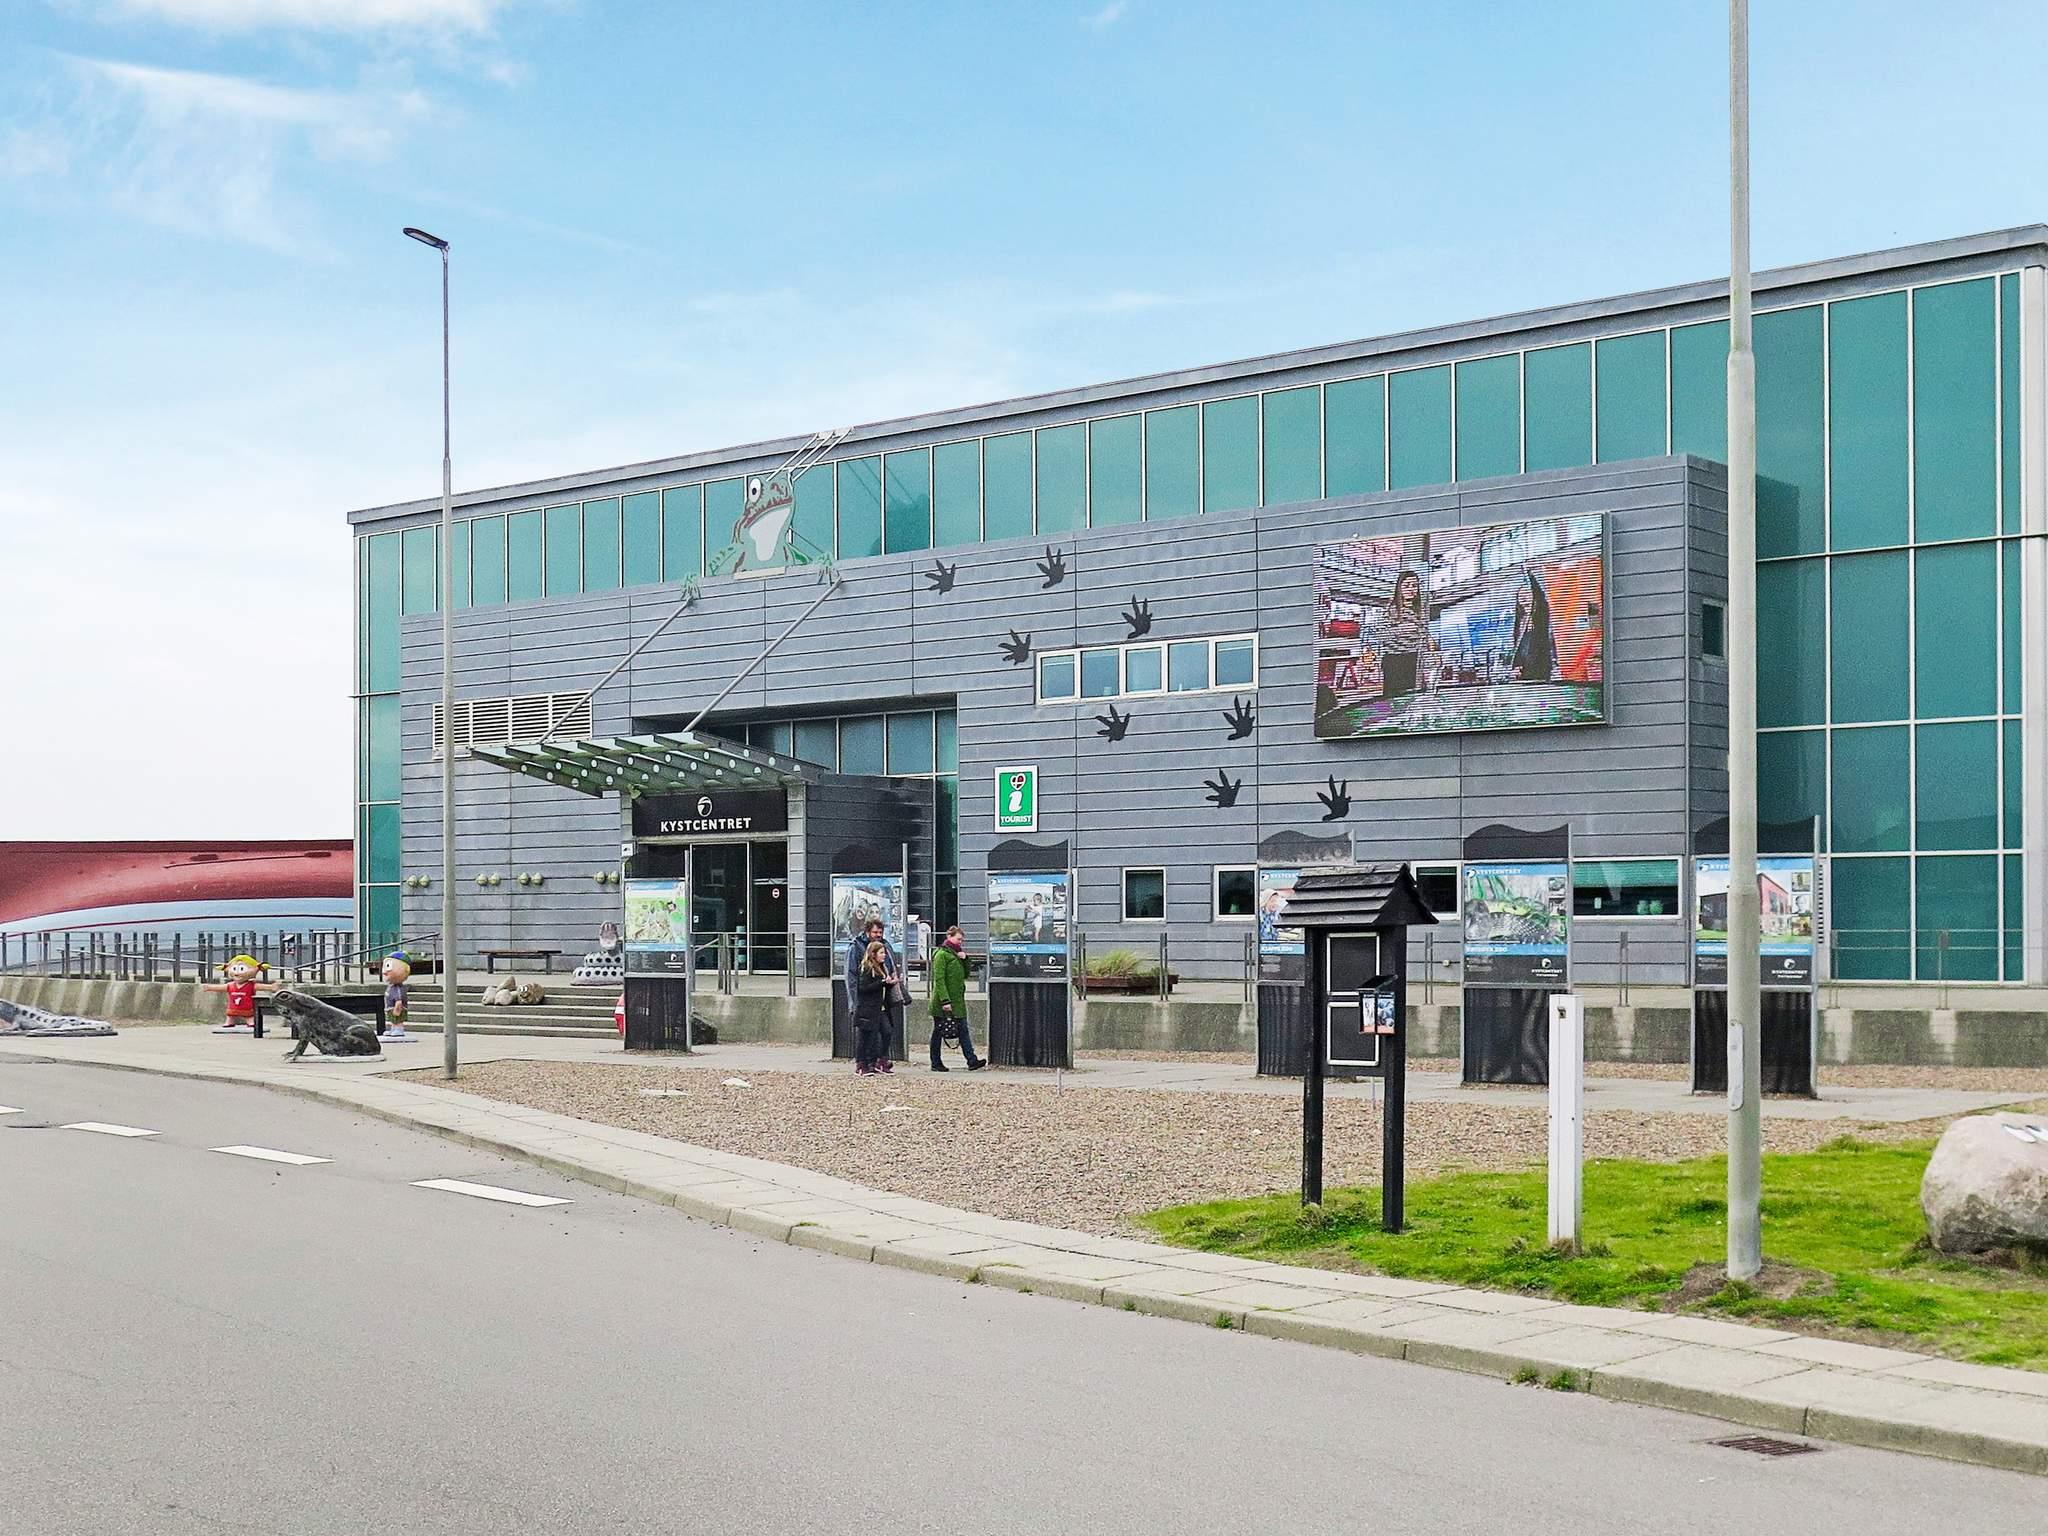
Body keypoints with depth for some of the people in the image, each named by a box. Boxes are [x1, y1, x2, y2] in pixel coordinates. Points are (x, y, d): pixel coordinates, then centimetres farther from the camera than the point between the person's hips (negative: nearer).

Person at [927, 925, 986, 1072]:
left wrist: (964, 959, 2)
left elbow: (965, 974, 19)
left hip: (957, 1001, 8)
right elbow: (939, 979, -17)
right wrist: (945, 1001, -23)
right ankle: (936, 1063, 8)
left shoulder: (956, 954, 16)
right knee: (938, 1032, 2)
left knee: (963, 1030, 1)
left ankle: (972, 1060, -4)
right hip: (943, 1002, -8)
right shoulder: (941, 955, -10)